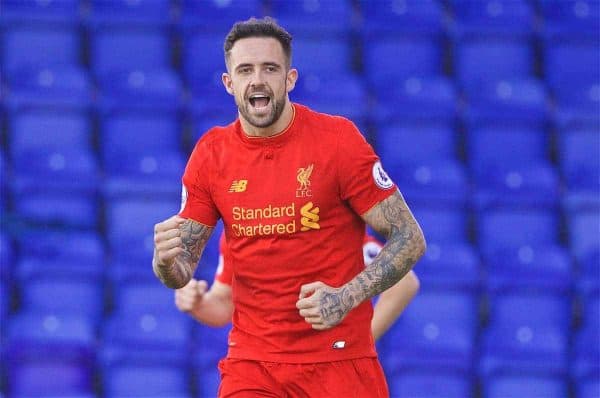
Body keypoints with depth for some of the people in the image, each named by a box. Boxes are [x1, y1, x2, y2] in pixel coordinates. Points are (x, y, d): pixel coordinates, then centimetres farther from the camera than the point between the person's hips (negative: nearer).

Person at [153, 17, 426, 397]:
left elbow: (410, 239, -6)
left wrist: (347, 297, -20)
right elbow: (181, 273, 8)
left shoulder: (338, 138, -7)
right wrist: (166, 260, -16)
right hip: (252, 363, 2)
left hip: (340, 359, -2)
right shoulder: (210, 154, 3)